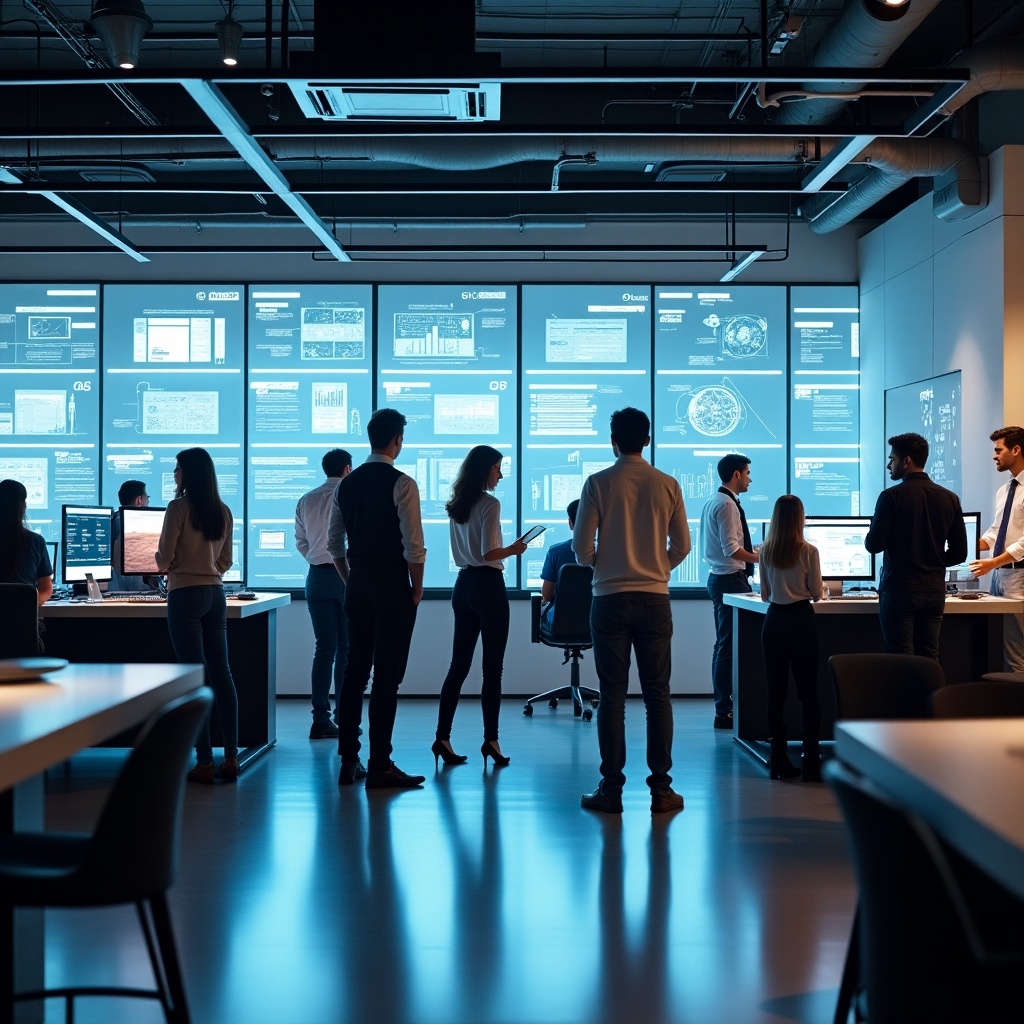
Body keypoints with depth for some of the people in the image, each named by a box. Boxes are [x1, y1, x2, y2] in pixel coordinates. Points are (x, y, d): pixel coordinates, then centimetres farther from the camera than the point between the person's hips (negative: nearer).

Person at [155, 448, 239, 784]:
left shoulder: (179, 507, -10)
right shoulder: (223, 511, 8)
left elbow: (164, 559, -8)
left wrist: (166, 565, 13)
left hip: (185, 595, -6)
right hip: (215, 593, 6)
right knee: (221, 674, 8)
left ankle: (204, 762, -4)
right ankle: (231, 758, 9)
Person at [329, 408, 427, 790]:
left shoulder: (347, 484, 9)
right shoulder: (401, 484, -11)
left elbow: (334, 543, 12)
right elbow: (413, 546, -15)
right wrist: (417, 588, -3)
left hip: (357, 585, 6)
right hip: (392, 587, -6)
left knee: (355, 671, 10)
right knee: (387, 676, -3)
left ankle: (348, 762, 15)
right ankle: (380, 767, -1)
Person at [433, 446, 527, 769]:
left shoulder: (455, 506, 12)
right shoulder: (490, 504, -12)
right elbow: (488, 553, -18)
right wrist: (513, 549, -2)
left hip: (463, 584, 7)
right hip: (488, 585, -7)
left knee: (459, 665, 9)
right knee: (492, 668, -1)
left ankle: (443, 737, 6)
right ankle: (490, 740, 0)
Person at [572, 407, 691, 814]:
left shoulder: (599, 483, -5)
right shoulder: (667, 485, 1)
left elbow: (581, 544, -5)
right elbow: (681, 545, 6)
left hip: (611, 599, -1)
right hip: (655, 598, 2)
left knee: (612, 695, 3)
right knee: (657, 694, 6)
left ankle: (611, 789, 5)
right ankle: (660, 788, 7)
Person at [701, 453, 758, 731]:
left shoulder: (713, 502, 15)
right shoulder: (727, 504, -16)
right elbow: (731, 550, -22)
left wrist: (750, 552, 18)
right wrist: (759, 557, -15)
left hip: (719, 577, 11)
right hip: (731, 580, -11)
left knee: (724, 644, 15)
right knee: (729, 645, -9)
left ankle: (724, 707, 22)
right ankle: (725, 712, -7)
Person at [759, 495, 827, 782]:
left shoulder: (765, 551, 2)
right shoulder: (808, 551, -10)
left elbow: (765, 594, 10)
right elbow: (816, 593, -3)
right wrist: (820, 588, 20)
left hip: (773, 621, 4)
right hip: (801, 620, -3)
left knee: (776, 691, 8)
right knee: (807, 691, 1)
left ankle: (778, 761, 12)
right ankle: (811, 763, 0)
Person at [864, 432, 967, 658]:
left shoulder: (891, 497, -10)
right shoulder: (949, 499, 4)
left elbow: (874, 545, -10)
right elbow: (959, 553, 6)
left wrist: (870, 536, 11)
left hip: (899, 591, -5)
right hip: (935, 592, 5)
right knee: (929, 662, 8)